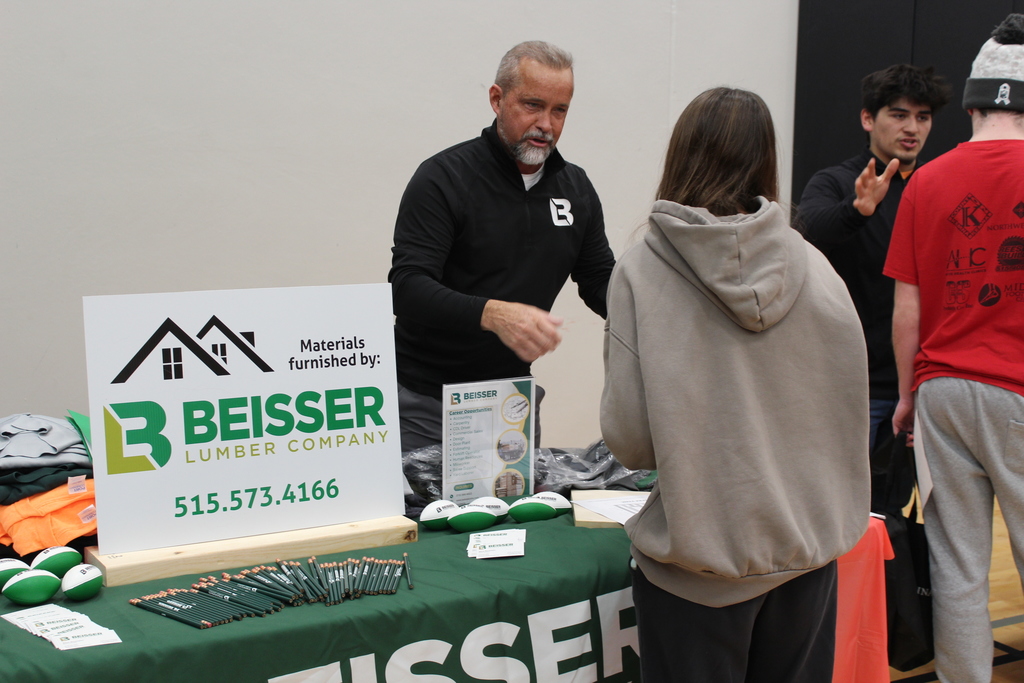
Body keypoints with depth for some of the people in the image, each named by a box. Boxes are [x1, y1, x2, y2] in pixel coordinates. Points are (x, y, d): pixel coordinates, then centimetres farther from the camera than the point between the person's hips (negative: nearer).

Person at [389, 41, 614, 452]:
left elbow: (599, 281, 14)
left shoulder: (576, 187, 8)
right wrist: (492, 314, -37)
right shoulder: (443, 179, -11)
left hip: (511, 401, 5)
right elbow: (407, 287, -21)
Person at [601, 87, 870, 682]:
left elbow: (629, 439, -13)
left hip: (698, 565, -3)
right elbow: (851, 408, 3)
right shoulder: (815, 268, -5)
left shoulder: (641, 273, -12)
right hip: (806, 553, 3)